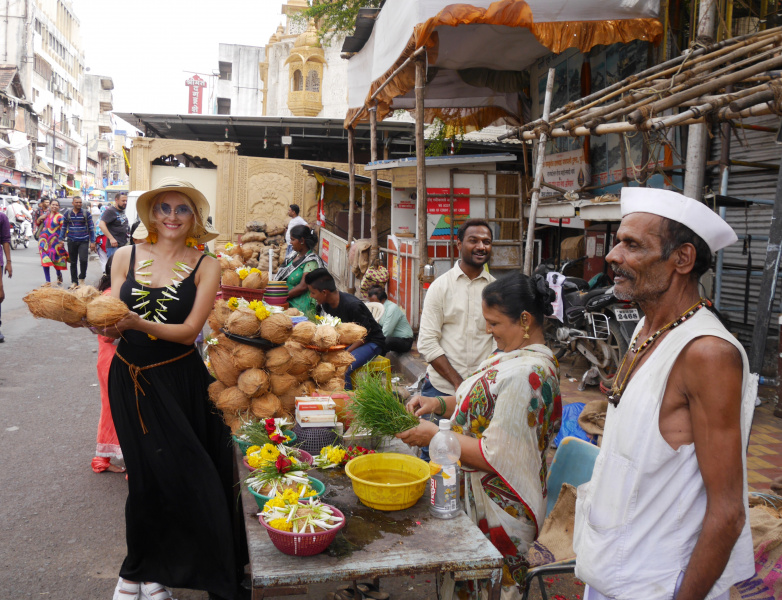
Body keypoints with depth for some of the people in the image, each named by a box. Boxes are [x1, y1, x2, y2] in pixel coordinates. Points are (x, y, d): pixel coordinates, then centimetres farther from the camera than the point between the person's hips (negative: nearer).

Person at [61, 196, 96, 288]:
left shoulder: (86, 214, 2)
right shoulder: (67, 213, 7)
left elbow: (91, 228, 4)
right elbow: (64, 227, 14)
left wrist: (92, 242, 0)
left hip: (84, 241, -2)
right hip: (71, 241, 2)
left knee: (83, 260, -17)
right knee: (73, 262, 7)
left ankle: (82, 278, 2)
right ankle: (74, 281, 16)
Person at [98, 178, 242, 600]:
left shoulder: (205, 267, -1)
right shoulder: (126, 257, 4)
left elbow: (190, 330, -9)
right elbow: (113, 327, 2)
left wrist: (139, 324, -24)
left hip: (180, 380, 0)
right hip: (131, 378, 1)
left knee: (184, 475, 0)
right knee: (151, 474, 0)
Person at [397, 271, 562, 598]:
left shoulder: (526, 374, -27)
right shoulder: (514, 354, 5)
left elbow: (494, 456, -26)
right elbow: (486, 405, 15)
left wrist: (435, 435, -18)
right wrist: (441, 404, -1)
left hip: (499, 514, -9)